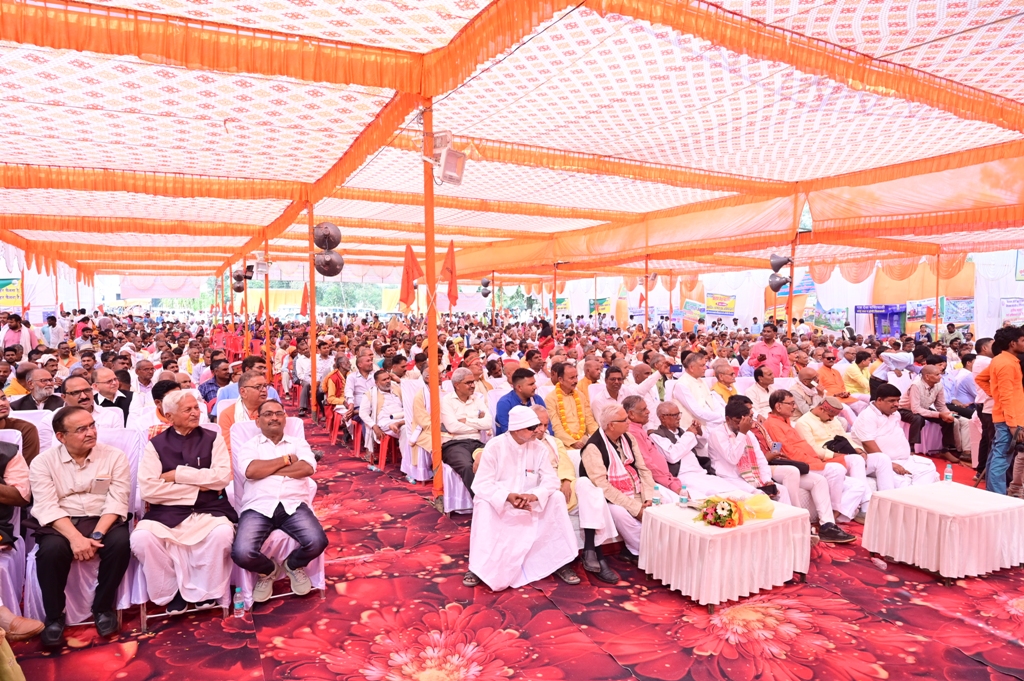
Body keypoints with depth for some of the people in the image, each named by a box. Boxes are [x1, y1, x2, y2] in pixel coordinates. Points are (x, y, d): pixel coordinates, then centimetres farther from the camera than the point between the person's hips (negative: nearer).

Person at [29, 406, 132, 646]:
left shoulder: (115, 457, -2)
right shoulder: (43, 462, -1)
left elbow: (116, 502, -7)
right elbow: (47, 507, -11)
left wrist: (96, 535, -22)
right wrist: (75, 537, -25)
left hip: (104, 521, 0)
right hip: (60, 525, 0)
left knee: (120, 543, -30)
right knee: (51, 550, -32)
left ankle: (103, 607, -6)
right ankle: (54, 616, -7)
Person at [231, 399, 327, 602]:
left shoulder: (298, 443, 17)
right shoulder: (249, 446, 14)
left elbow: (308, 468, -4)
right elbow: (251, 471, -9)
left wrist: (267, 470, -3)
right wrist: (286, 459, -1)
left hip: (294, 505, 1)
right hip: (258, 507, 0)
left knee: (317, 542, -26)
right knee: (242, 553, -28)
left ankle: (294, 565, 14)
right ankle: (268, 571, 12)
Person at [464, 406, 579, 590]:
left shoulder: (540, 449, -5)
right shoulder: (495, 446, -15)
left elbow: (551, 481, -11)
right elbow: (481, 483, -19)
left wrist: (532, 495, -32)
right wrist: (508, 497, -35)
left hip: (530, 506, 3)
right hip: (498, 505, -3)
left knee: (557, 498, -20)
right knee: (483, 504, -34)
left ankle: (560, 563, -9)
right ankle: (477, 567, -20)